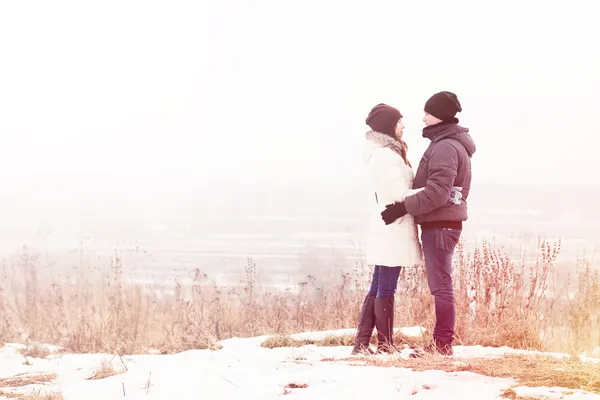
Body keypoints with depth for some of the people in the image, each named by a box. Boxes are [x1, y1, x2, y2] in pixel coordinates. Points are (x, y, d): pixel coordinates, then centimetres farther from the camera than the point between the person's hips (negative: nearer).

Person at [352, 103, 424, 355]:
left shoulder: (385, 153, 15)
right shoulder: (385, 156, -16)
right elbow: (401, 194, -19)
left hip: (386, 230, 10)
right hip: (393, 231, -10)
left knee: (378, 288, 11)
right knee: (386, 290, -4)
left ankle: (361, 344, 13)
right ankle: (385, 347, 2)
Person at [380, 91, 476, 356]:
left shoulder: (445, 147, -16)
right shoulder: (448, 144, 17)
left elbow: (437, 193, -23)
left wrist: (402, 208, -21)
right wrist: (405, 207, 14)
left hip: (440, 225, -10)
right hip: (440, 224, 10)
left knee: (440, 286, -7)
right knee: (440, 285, 11)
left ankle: (443, 344, -5)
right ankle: (440, 344, 14)